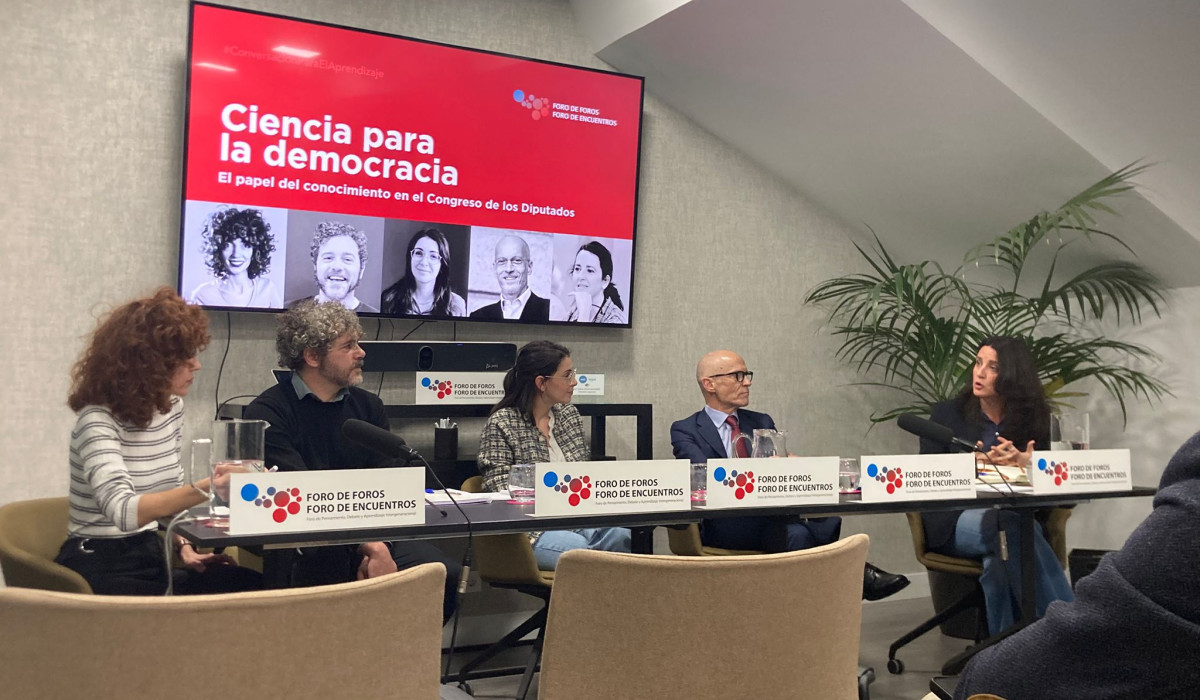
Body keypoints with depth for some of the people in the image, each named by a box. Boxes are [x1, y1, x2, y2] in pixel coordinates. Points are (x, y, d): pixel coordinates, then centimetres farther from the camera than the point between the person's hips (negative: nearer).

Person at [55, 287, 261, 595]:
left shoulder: (171, 406, 5)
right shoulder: (98, 420, -19)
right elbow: (124, 511, -35)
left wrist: (183, 545, 2)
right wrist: (206, 487, -47)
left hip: (151, 559, 7)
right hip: (101, 570, -7)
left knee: (253, 586, -17)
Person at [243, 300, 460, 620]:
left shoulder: (368, 405, 14)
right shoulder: (267, 413, -3)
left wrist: (380, 545, -14)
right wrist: (368, 544, -23)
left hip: (375, 536, 5)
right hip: (304, 543, -4)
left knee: (448, 576, -19)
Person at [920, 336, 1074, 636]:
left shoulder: (1032, 419, 13)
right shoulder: (947, 414, 7)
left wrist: (1026, 462, -20)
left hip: (1014, 518, 2)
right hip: (956, 521, -2)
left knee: (999, 559, -37)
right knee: (1013, 526, -37)